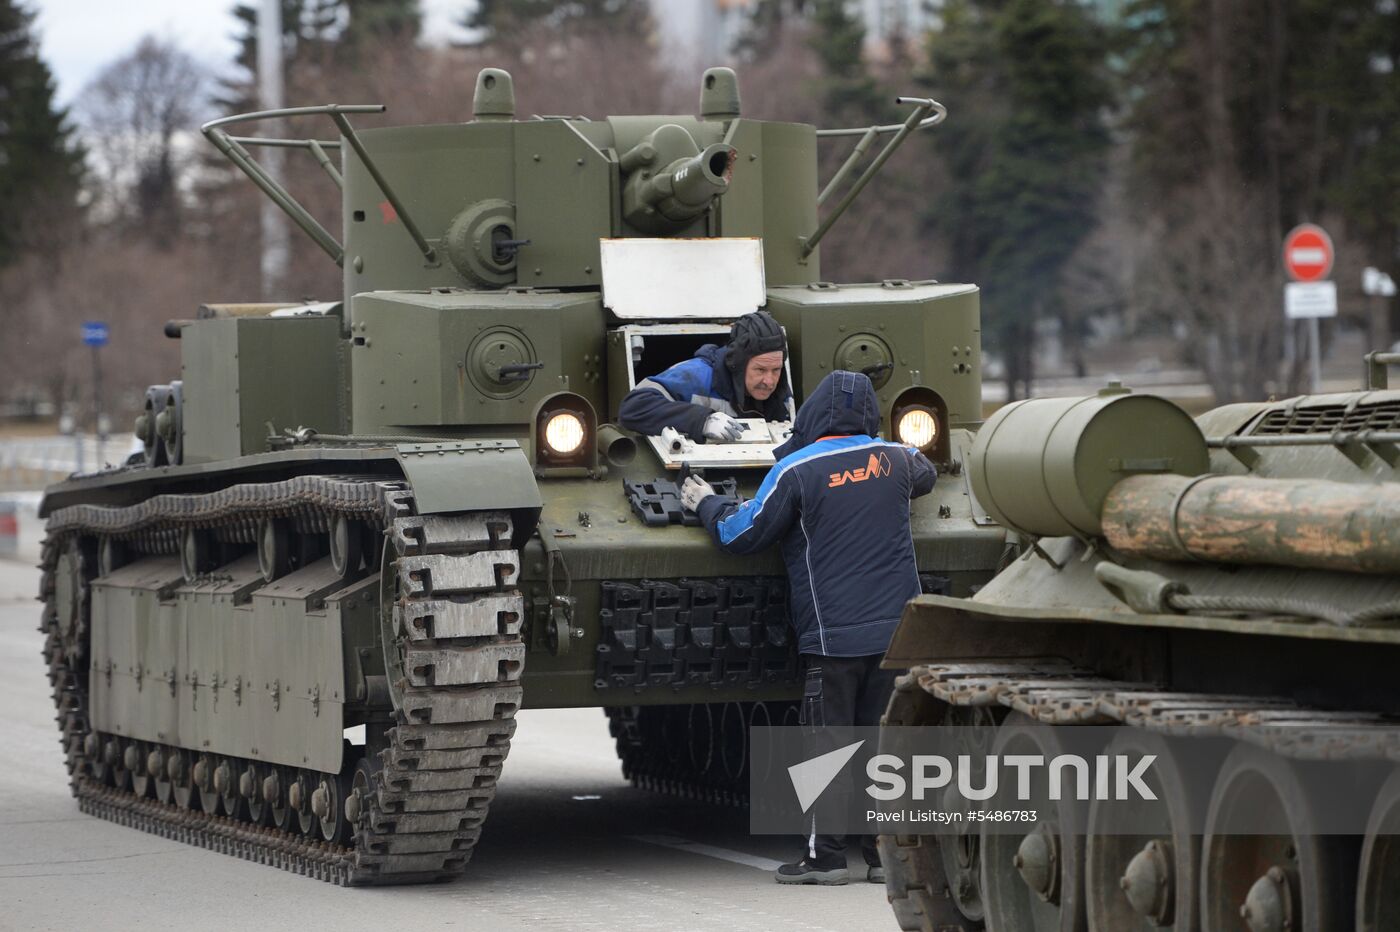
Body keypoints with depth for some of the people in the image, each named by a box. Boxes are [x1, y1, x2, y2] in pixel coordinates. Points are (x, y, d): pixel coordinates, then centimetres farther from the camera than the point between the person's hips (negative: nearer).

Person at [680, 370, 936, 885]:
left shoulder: (796, 470, -9)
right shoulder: (893, 458, 6)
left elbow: (741, 534, -3)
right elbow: (925, 475, 31)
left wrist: (708, 503, 15)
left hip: (832, 635, -4)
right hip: (896, 631, 4)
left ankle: (826, 855, 1)